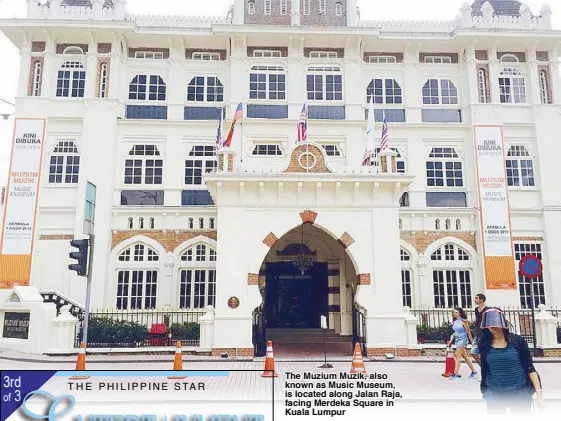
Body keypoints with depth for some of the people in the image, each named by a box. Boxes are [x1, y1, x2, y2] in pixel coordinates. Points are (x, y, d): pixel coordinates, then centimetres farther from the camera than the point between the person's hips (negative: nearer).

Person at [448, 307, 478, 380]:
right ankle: (474, 371, 29)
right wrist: (452, 336, 7)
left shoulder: (463, 322, -13)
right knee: (465, 357, 15)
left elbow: (468, 332, -9)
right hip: (457, 340, 8)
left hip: (463, 340, -8)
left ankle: (455, 374, -11)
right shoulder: (455, 322, 7)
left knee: (458, 356, -11)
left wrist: (472, 342, -6)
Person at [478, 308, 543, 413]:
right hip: (494, 394, 1)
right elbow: (484, 369, 7)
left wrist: (538, 392, -8)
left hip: (520, 392, -1)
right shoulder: (484, 344, -3)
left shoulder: (517, 340, -7)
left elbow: (529, 367, -4)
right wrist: (484, 390, 12)